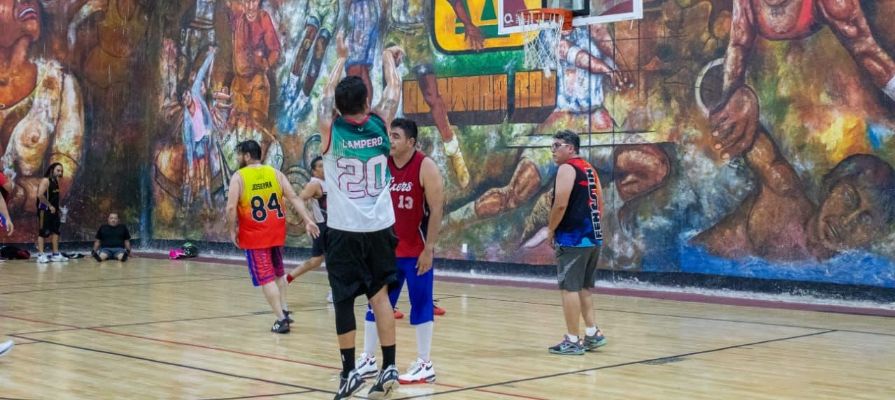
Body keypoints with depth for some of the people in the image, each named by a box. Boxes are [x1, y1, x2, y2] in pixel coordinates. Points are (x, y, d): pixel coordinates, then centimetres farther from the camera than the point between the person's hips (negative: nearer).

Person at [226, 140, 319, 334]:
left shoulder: (238, 177, -8)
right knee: (278, 273, 24)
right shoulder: (275, 173, 5)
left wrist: (232, 231, -5)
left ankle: (281, 319, -7)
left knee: (266, 278, -1)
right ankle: (284, 312, 24)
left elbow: (231, 208, -16)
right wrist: (308, 221, -4)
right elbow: (294, 198, -2)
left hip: (255, 235, -5)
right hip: (276, 232, 5)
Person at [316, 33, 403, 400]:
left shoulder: (330, 129, -6)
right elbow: (393, 89, 14)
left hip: (343, 230, -2)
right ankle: (389, 367, 8)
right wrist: (388, 56, 32)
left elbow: (328, 92, 13)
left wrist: (341, 58, 29)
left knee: (343, 300, 4)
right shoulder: (380, 125, -4)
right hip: (379, 227, 2)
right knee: (379, 293, 10)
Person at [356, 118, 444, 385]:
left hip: (416, 251, -5)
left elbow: (436, 210, -13)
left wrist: (429, 249, -17)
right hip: (388, 248, 5)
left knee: (421, 305, 0)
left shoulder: (426, 167, -12)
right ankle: (367, 360, 18)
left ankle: (425, 366, 7)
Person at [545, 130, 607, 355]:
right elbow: (599, 204, 19)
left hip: (573, 238, -9)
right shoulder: (589, 169, 17)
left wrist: (551, 230, -7)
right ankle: (592, 334, 17)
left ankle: (572, 341, -1)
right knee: (583, 288, 18)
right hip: (592, 237, 9)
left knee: (570, 288, -3)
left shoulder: (567, 169, -10)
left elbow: (561, 204, -19)